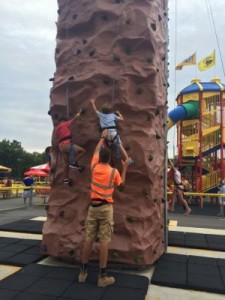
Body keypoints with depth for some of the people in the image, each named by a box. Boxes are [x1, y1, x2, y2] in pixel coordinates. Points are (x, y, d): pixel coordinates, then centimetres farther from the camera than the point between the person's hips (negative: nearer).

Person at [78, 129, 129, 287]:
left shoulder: (94, 167, 2)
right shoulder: (114, 171, -7)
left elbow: (97, 150, 19)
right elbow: (121, 183, 12)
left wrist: (103, 137, 31)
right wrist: (125, 168, 19)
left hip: (93, 206, 4)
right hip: (106, 208, -3)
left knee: (89, 239, 9)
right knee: (104, 241, 0)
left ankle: (83, 272, 20)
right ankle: (102, 276, 5)